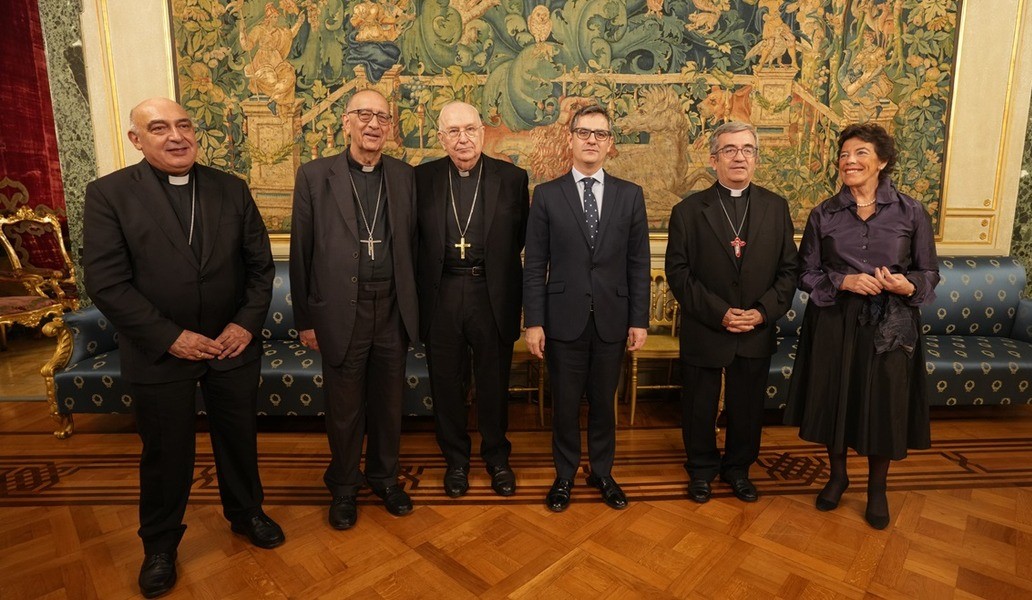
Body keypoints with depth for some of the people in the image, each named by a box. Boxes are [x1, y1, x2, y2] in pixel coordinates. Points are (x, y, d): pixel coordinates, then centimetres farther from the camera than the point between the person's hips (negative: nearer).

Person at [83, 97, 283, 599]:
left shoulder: (231, 189, 1)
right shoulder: (109, 194, -7)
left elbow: (260, 263, 2)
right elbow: (106, 282, -12)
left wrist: (248, 322, -10)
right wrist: (170, 337, -17)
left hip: (234, 346, 3)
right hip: (160, 353, -2)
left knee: (239, 439, 18)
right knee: (165, 453, 14)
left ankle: (245, 512, 43)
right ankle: (160, 543, 38)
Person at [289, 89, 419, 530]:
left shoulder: (404, 176, 5)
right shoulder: (315, 175, -2)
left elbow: (411, 245, 6)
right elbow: (301, 252, -1)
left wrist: (412, 307, 5)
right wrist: (305, 318, -2)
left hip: (392, 310, 2)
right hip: (340, 311, -2)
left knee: (389, 402, 15)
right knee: (344, 408, 11)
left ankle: (385, 476, 37)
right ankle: (344, 486, 33)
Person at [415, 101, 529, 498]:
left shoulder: (512, 178, -1)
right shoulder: (422, 178, 2)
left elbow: (522, 236, 3)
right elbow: (414, 237, 4)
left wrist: (496, 266, -3)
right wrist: (425, 280, -3)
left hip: (493, 296, -1)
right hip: (441, 296, 1)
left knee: (494, 383, 13)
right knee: (446, 383, 13)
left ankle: (497, 457, 34)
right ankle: (455, 459, 34)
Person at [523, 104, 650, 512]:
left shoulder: (630, 195, 4)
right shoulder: (547, 195, 0)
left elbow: (639, 263, 3)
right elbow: (535, 265, -2)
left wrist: (639, 320, 0)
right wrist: (534, 321, -7)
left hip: (612, 320, 1)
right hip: (564, 319, -1)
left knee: (604, 402, 14)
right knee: (565, 403, 10)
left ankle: (602, 473, 34)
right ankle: (565, 475, 31)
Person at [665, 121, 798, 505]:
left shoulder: (776, 207, 3)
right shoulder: (689, 210, -5)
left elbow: (789, 269, 3)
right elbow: (678, 272, -9)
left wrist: (764, 311, -12)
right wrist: (719, 313, -16)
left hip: (757, 333, 2)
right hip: (704, 332, -2)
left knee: (747, 408, 16)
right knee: (699, 409, 12)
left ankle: (738, 469, 40)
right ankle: (701, 470, 36)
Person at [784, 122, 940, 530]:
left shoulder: (911, 212, -1)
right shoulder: (823, 215, 1)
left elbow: (930, 273, 3)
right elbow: (806, 274, 2)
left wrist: (906, 285, -19)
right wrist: (843, 281, -16)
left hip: (891, 326, 0)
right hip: (835, 324, 1)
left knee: (885, 407, 8)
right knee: (834, 401, 10)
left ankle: (877, 488, 31)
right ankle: (837, 475, 34)